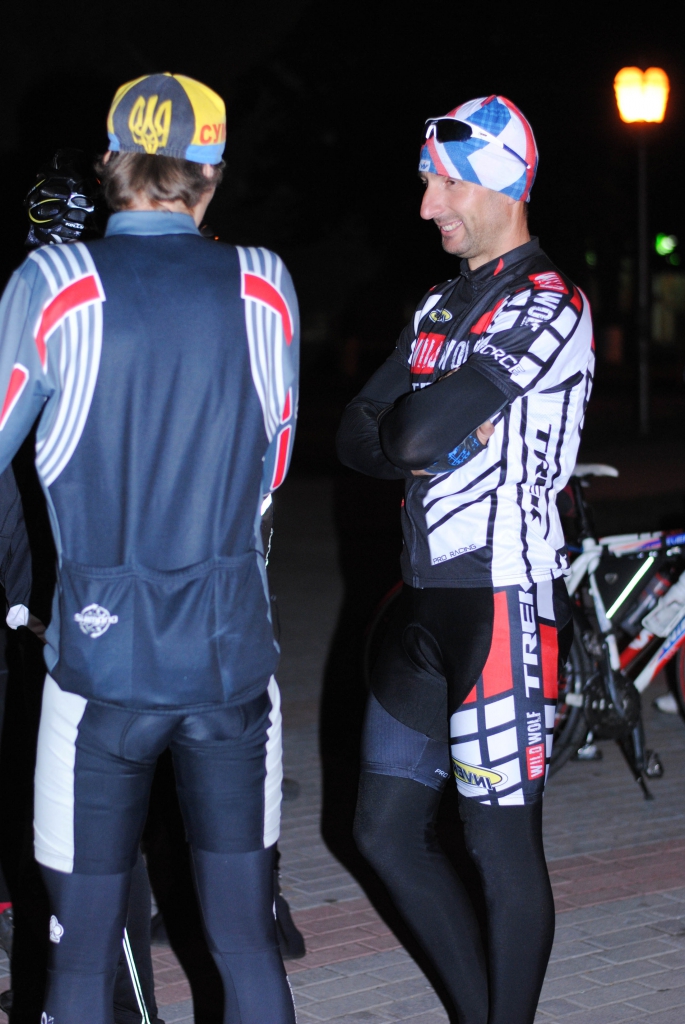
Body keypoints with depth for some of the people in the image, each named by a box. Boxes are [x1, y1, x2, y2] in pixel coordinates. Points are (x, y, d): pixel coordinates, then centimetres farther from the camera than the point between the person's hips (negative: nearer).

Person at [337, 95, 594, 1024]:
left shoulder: (546, 305, -13)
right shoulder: (442, 306, 16)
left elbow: (415, 434, -23)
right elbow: (356, 439, 7)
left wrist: (421, 430, -1)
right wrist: (447, 434, -10)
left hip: (503, 608, -9)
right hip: (428, 604, 9)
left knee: (503, 849, 0)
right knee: (387, 832, 14)